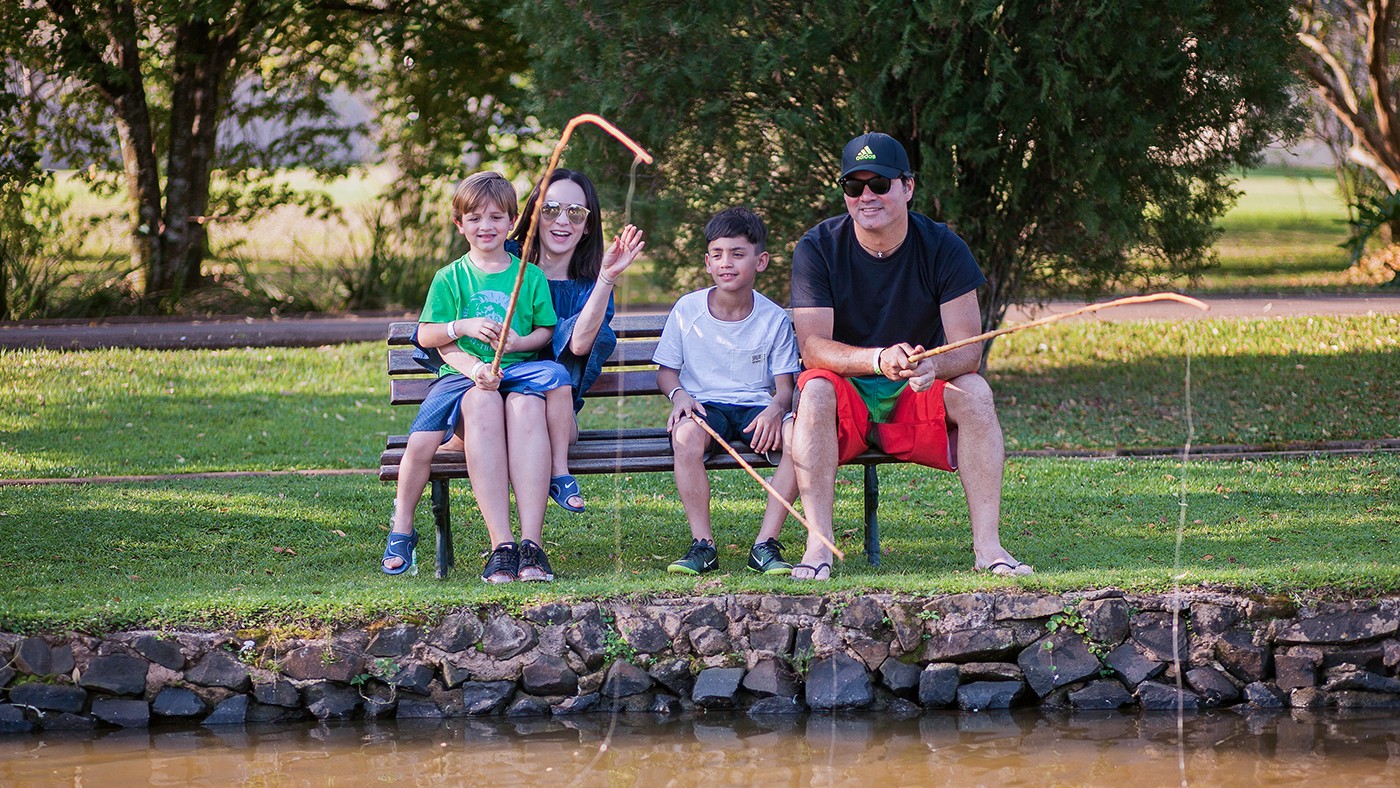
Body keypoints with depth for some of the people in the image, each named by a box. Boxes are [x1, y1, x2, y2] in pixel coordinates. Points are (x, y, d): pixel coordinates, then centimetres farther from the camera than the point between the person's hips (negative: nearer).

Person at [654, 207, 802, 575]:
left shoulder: (774, 319, 2)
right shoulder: (687, 310, 3)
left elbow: (785, 385, 0)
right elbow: (666, 371, 10)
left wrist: (776, 409, -25)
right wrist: (679, 394, -15)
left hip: (757, 407, 0)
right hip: (704, 405, 0)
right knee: (685, 434, -37)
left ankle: (765, 545, -24)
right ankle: (702, 545, -27)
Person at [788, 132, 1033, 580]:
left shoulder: (942, 248, -7)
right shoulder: (818, 249, -10)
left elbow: (968, 350, -15)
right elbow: (812, 347, -20)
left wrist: (934, 366, -40)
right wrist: (879, 360, -39)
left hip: (917, 396, 1)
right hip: (845, 396, -1)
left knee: (973, 391, -27)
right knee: (815, 390, -34)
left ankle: (987, 546, -29)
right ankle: (818, 547, -37)